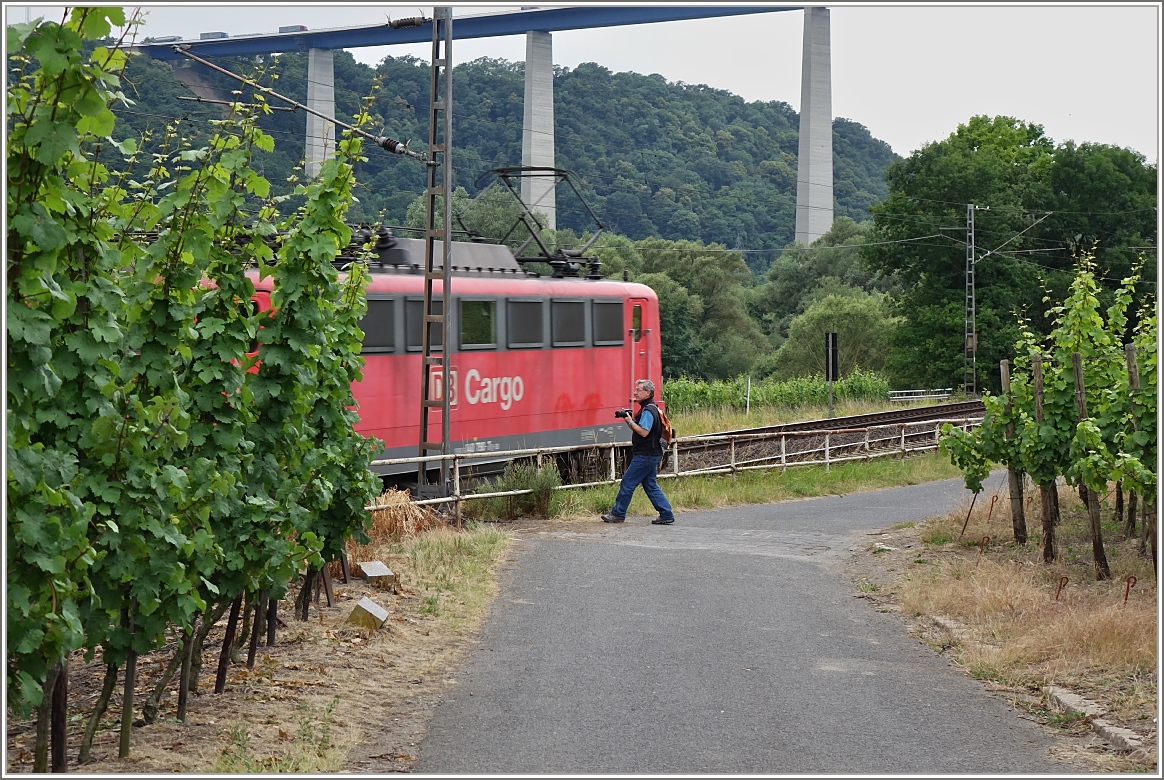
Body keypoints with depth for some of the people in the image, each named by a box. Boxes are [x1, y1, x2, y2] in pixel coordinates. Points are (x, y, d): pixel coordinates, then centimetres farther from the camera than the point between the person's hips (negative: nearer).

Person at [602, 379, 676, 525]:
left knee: (627, 483, -3)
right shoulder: (649, 408, 16)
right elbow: (640, 429, 19)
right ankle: (666, 515, 9)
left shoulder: (648, 411, -17)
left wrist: (630, 422, -16)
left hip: (645, 455, -10)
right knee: (650, 485, 12)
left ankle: (618, 514, 5)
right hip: (651, 454, 11)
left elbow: (644, 432, -25)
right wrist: (631, 420, 4)